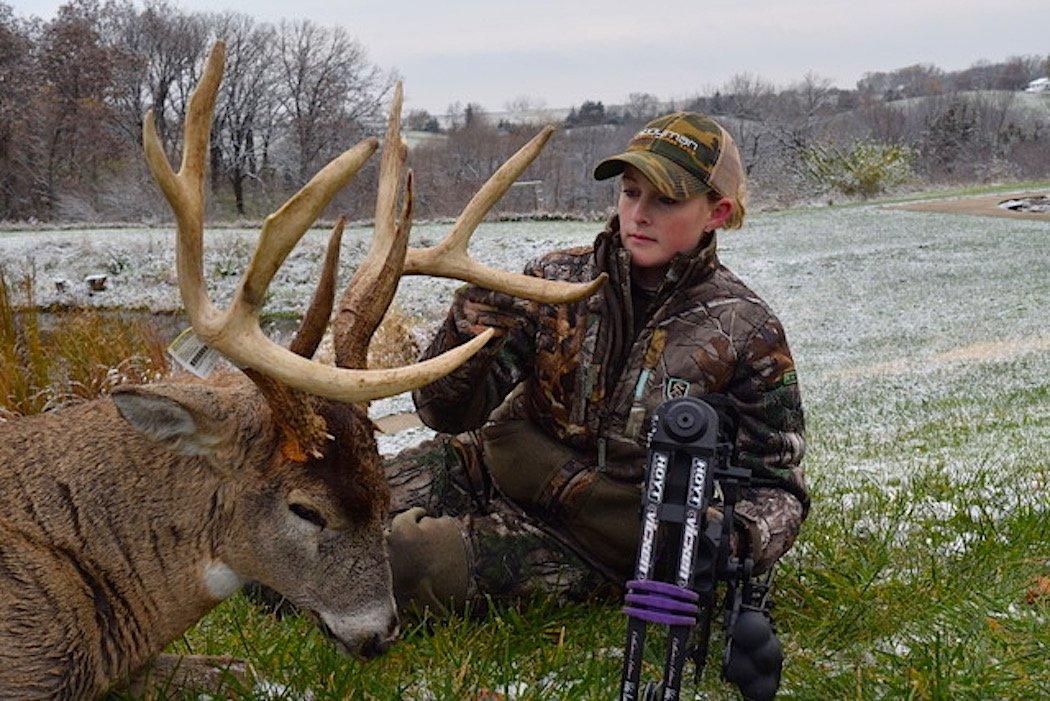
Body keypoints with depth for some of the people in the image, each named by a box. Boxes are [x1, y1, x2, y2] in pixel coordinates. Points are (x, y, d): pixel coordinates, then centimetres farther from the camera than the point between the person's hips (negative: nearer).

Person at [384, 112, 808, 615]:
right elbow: (448, 412, -5)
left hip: (593, 544, -3)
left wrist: (736, 539, -26)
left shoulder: (746, 334, -8)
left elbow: (778, 486, -3)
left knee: (403, 556, -26)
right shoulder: (558, 280, -2)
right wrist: (467, 337, -27)